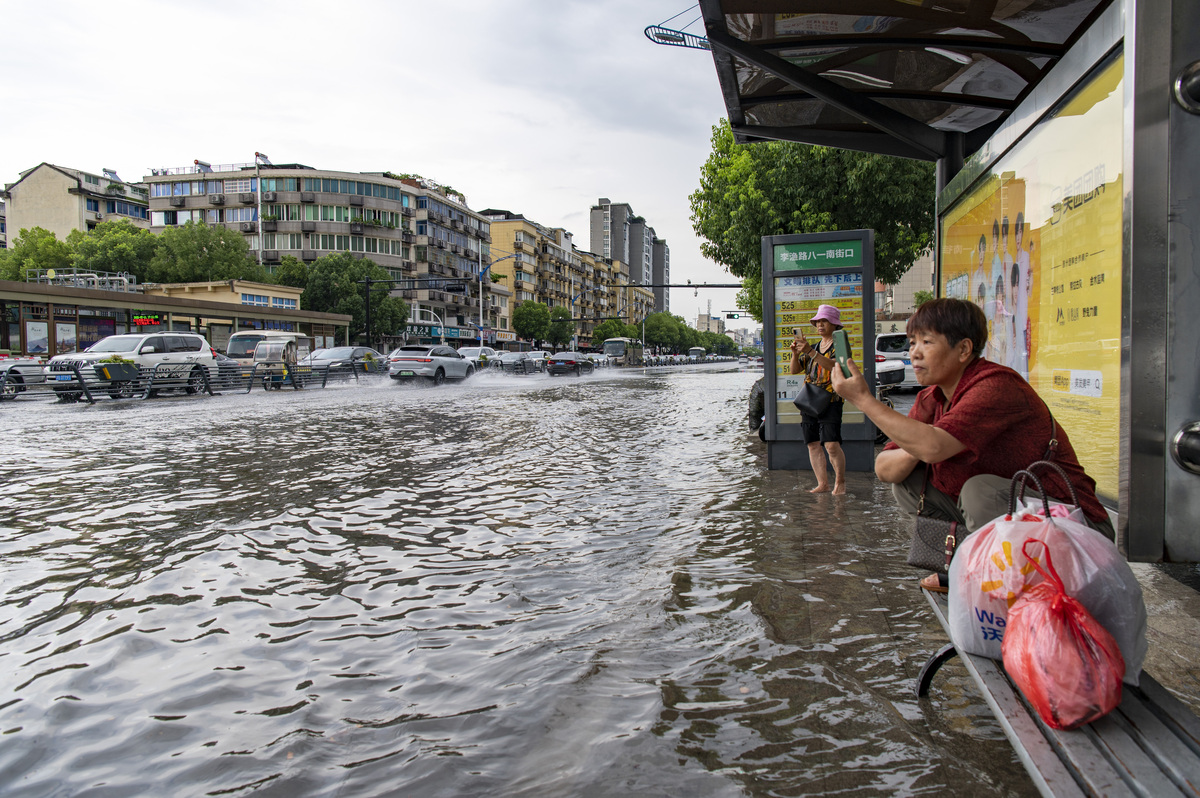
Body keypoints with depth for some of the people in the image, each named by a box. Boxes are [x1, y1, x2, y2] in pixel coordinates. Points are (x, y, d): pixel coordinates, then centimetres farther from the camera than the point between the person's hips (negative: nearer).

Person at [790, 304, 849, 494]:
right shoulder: (814, 346, 20)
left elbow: (833, 365, -18)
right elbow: (795, 370, 13)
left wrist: (810, 351, -26)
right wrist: (795, 354, -6)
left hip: (830, 400, -6)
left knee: (832, 444, -14)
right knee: (813, 444, 1)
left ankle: (840, 482, 1)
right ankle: (823, 483, 6)